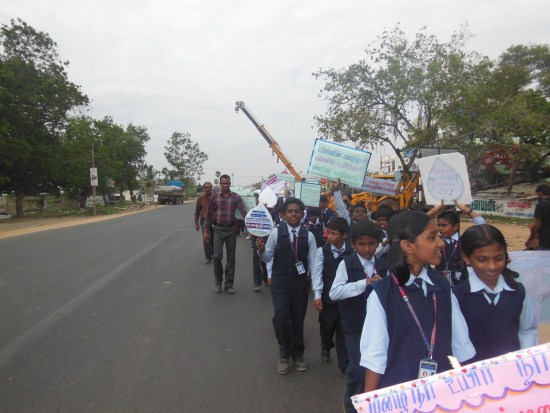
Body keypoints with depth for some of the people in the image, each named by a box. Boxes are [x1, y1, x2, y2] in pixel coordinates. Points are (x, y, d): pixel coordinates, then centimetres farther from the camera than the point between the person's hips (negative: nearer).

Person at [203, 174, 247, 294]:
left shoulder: (236, 197, 1)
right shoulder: (214, 196, 4)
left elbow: (243, 211, -9)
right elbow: (209, 214, 6)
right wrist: (206, 231, 2)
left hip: (231, 230, 1)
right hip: (218, 229, 0)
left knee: (231, 257, 6)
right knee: (217, 256, -7)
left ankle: (229, 284, 16)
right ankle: (218, 281, 16)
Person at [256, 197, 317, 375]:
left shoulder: (308, 236, -4)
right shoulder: (276, 232, -8)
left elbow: (313, 262, -2)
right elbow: (267, 258, -1)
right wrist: (261, 250, -21)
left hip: (300, 283, 2)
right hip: (280, 282, -1)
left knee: (298, 320, 12)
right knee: (281, 317, -15)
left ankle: (297, 354, 38)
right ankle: (284, 354, 13)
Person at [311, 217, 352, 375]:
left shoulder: (352, 252, -7)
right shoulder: (322, 251, -7)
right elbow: (317, 273, -9)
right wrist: (317, 295, -14)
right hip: (327, 296, 1)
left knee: (344, 331, 8)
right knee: (326, 327, 17)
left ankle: (344, 364, 22)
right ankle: (326, 348, 47)